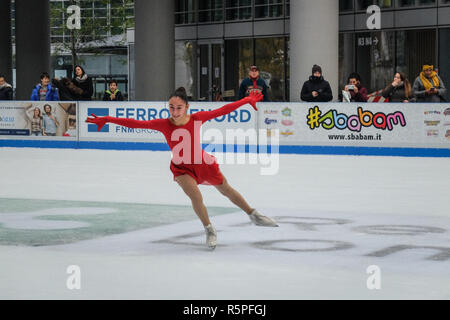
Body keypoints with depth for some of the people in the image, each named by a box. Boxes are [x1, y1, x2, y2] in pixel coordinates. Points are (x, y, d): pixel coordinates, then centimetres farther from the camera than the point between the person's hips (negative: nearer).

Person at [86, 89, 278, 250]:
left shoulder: (196, 119, -19)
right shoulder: (164, 124, -21)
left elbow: (223, 111, -13)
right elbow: (137, 124, -26)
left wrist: (247, 100, -9)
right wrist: (107, 120, -33)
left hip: (202, 163, 1)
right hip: (181, 168, -1)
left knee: (226, 190, 16)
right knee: (195, 195, -23)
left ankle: (254, 216, 37)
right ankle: (209, 230, 2)